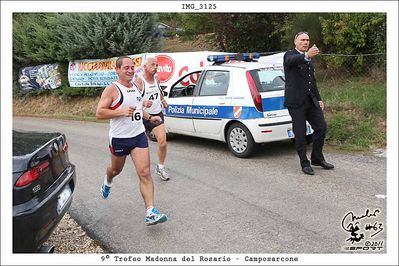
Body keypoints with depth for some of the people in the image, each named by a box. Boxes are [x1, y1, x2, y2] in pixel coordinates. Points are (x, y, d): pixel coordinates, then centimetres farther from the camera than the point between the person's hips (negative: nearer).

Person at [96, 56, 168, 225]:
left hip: (139, 136, 4)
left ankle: (151, 213, -9)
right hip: (119, 139, -4)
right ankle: (108, 181, 59)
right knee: (116, 169, 21)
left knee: (145, 174, -8)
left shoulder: (136, 87, 10)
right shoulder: (112, 90, -11)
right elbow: (99, 113, -17)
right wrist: (121, 112, -25)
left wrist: (149, 117, 17)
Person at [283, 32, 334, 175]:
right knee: (300, 134, 0)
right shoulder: (290, 55, -4)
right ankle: (305, 163, 12)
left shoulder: (309, 60, 20)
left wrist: (318, 99, 19)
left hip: (311, 100, 7)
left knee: (321, 127, 5)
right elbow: (292, 61, -31)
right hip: (296, 101, -7)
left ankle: (317, 158, 21)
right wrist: (306, 55, -51)